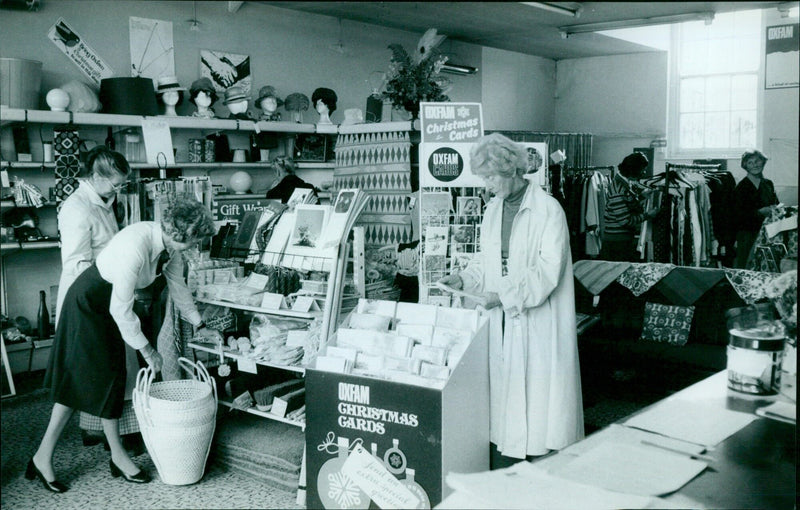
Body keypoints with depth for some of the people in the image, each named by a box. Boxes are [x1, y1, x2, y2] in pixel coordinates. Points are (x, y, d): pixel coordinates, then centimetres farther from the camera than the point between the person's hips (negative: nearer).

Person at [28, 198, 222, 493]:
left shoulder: (170, 245, -9)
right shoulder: (136, 246, -35)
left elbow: (178, 286, 8)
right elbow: (120, 309, -30)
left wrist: (199, 326, 12)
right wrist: (146, 349, -21)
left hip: (110, 306, 8)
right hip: (88, 304, -8)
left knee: (112, 377, 9)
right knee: (79, 380, -4)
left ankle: (118, 457, 15)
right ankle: (42, 458, 8)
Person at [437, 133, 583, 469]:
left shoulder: (548, 210, -11)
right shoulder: (493, 209, 11)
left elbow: (548, 270, -16)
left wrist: (505, 295, -22)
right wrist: (465, 278, 2)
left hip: (536, 324, -6)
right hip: (501, 319, 7)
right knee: (501, 388, 8)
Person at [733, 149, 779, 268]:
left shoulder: (768, 184, 13)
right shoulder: (741, 187, -5)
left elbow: (776, 204, 21)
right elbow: (738, 214, -11)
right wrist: (760, 212, -20)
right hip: (747, 234, -5)